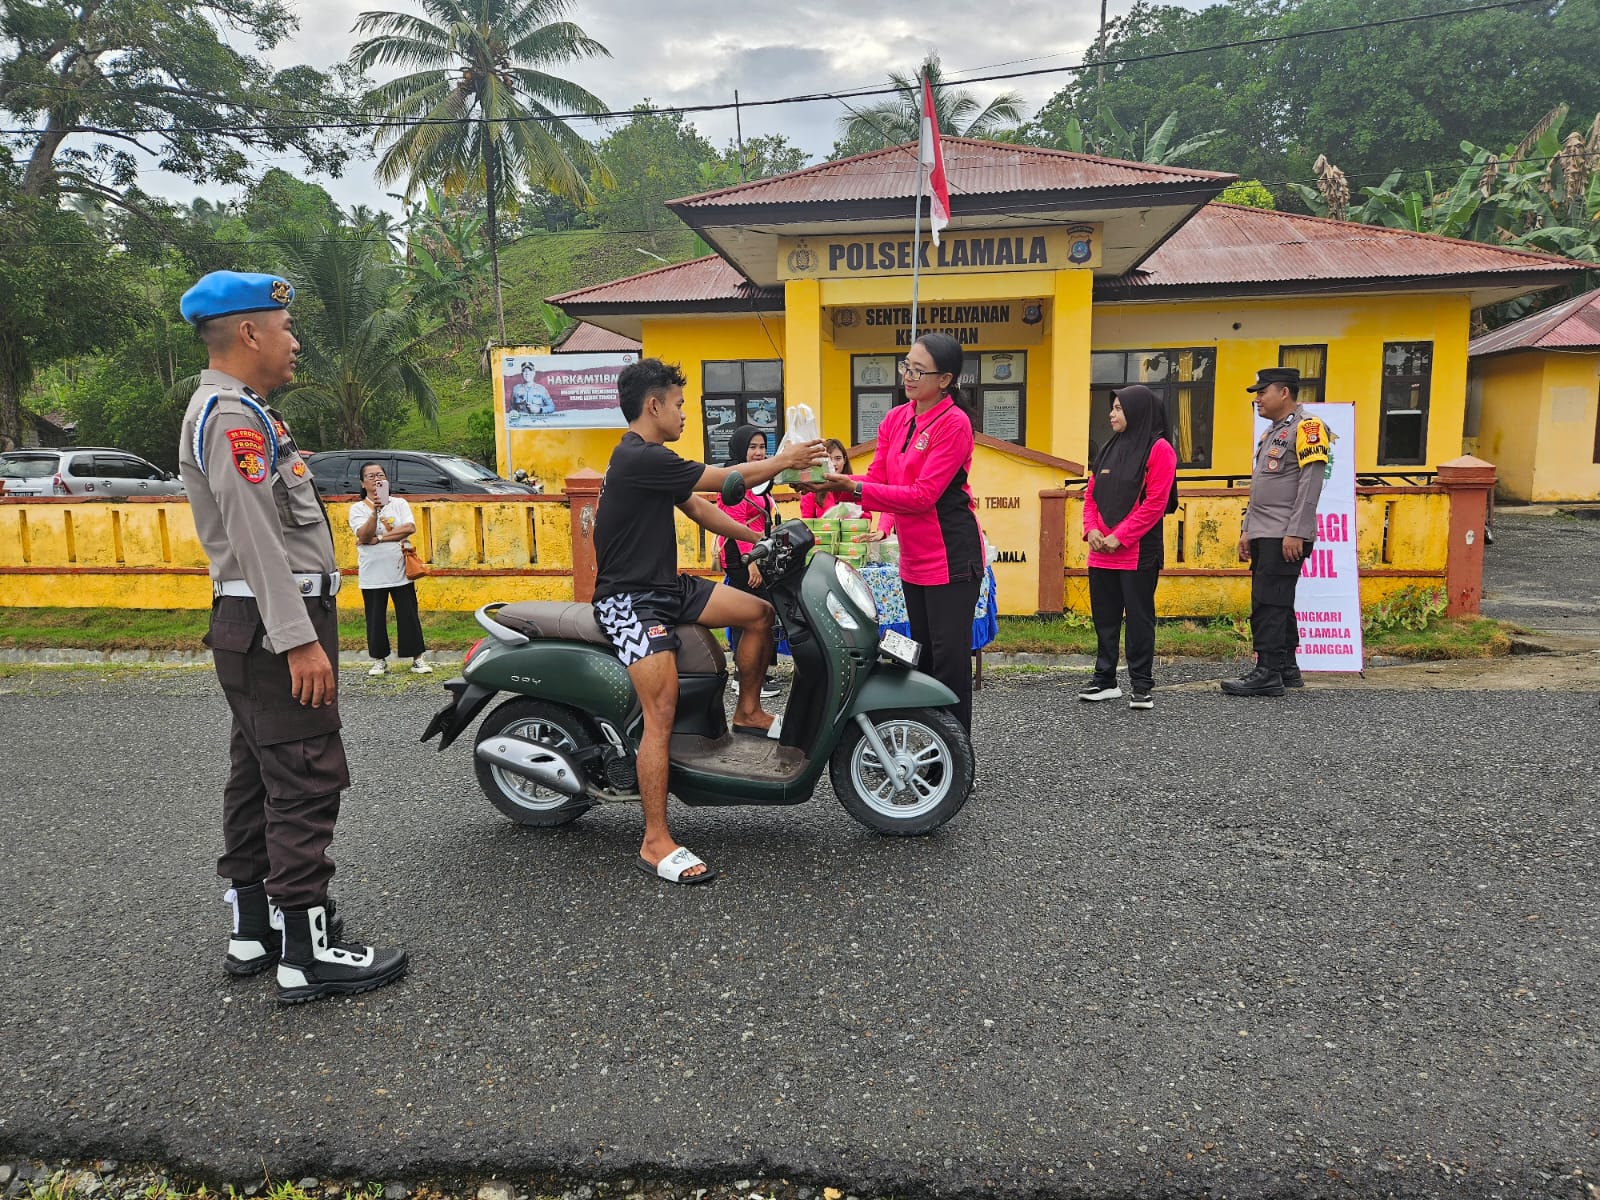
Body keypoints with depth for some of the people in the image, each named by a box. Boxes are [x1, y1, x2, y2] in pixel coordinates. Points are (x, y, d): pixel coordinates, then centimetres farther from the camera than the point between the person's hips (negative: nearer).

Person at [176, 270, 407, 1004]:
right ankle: (308, 953, -2)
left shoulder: (231, 410, 20)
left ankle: (254, 928, 24)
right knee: (305, 781, -8)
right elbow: (256, 539, -22)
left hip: (257, 625, 11)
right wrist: (300, 640, -25)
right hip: (273, 622, -11)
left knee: (259, 777, 14)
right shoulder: (234, 415, -14)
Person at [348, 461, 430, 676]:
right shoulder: (358, 508, 3)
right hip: (372, 575, 0)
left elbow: (410, 528, -9)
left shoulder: (399, 503, 7)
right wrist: (375, 511, -27)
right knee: (375, 619, 6)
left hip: (400, 571, 0)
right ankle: (379, 660, 18)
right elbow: (364, 535, -13)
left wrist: (378, 539, -14)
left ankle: (418, 658, 10)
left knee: (409, 616, 3)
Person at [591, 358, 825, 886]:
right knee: (662, 712, -20)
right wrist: (783, 460, -2)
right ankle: (656, 844, -16)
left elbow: (699, 509, 18)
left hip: (665, 585, 10)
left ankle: (747, 712, 23)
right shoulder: (638, 458, -19)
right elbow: (726, 480, -15)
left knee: (760, 612, 6)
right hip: (630, 599, -10)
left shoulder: (652, 458, 14)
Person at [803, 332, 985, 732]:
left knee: (950, 661, -4)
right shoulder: (895, 419, 9)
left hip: (951, 559, -8)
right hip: (914, 559, 8)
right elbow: (876, 479, 5)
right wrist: (833, 483, -13)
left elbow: (922, 495, -21)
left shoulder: (954, 423, -14)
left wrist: (854, 488, -25)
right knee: (924, 658, 17)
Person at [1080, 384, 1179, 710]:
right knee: (1104, 616, 10)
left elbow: (1155, 503, -13)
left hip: (1138, 552, -6)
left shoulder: (1158, 449, -6)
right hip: (1101, 552, 7)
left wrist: (1120, 537, -16)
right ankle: (1105, 680, 20)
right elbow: (1091, 494, 15)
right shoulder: (1109, 449, 15)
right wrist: (1091, 528, -3)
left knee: (1139, 617, 1)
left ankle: (1142, 685, 8)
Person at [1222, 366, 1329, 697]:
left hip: (1285, 537, -9)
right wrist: (1247, 530, 19)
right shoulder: (1271, 433, 20)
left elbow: (1311, 484, -17)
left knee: (1268, 603, -10)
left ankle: (1268, 674, -7)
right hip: (1263, 535, 9)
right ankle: (1287, 669, 19)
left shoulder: (1306, 427, -9)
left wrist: (1295, 533, -22)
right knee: (1277, 603, 12)